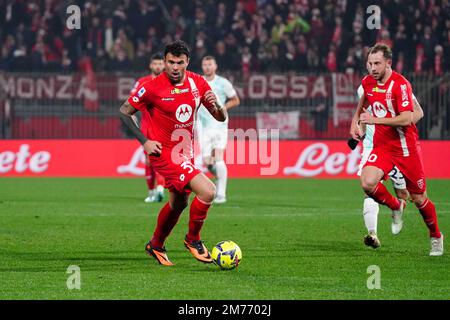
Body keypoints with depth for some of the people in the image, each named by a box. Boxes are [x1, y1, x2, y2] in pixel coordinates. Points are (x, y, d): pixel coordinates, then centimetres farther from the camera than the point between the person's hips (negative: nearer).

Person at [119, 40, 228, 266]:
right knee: (207, 191, -20)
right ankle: (193, 239, 0)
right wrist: (144, 141, -13)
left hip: (185, 152, 7)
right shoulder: (152, 87, -16)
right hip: (164, 152, -7)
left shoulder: (198, 83, -2)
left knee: (179, 202, 21)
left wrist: (217, 106, -20)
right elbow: (124, 112, -6)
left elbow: (221, 118, 4)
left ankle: (156, 246, 42)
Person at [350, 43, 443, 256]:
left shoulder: (400, 84, -18)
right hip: (381, 146, 5)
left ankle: (436, 237, 29)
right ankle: (396, 207, 9)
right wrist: (355, 121, 18)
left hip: (406, 147, -5)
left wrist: (375, 119, -28)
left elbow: (407, 119, -26)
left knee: (419, 199, 4)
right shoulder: (368, 82, 3)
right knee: (368, 183, -22)